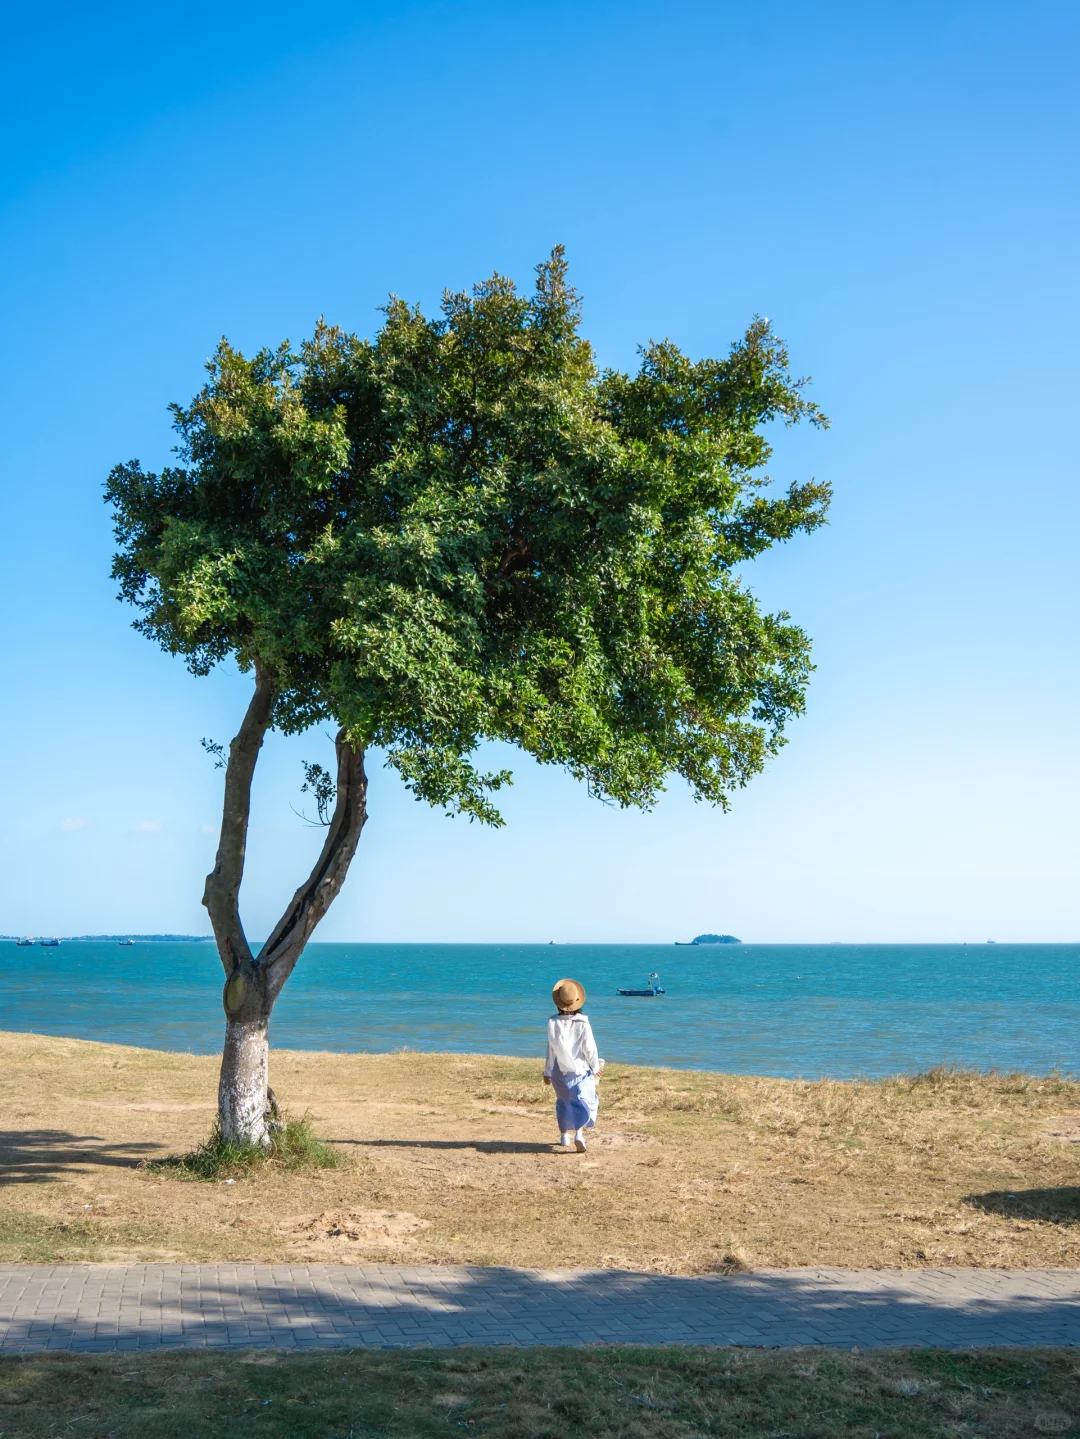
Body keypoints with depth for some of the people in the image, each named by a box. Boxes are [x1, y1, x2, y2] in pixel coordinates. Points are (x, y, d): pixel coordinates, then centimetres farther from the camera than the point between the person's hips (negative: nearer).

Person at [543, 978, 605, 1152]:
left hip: (560, 1071, 3)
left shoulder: (553, 1023, -8)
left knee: (564, 1102, 21)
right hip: (581, 1069, -2)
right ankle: (580, 1133, -17)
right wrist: (596, 1067, 7)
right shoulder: (582, 1023, -13)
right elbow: (589, 1048, -9)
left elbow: (551, 1049, -4)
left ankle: (565, 1136, 27)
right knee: (585, 1102, 5)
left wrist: (547, 1072, 5)